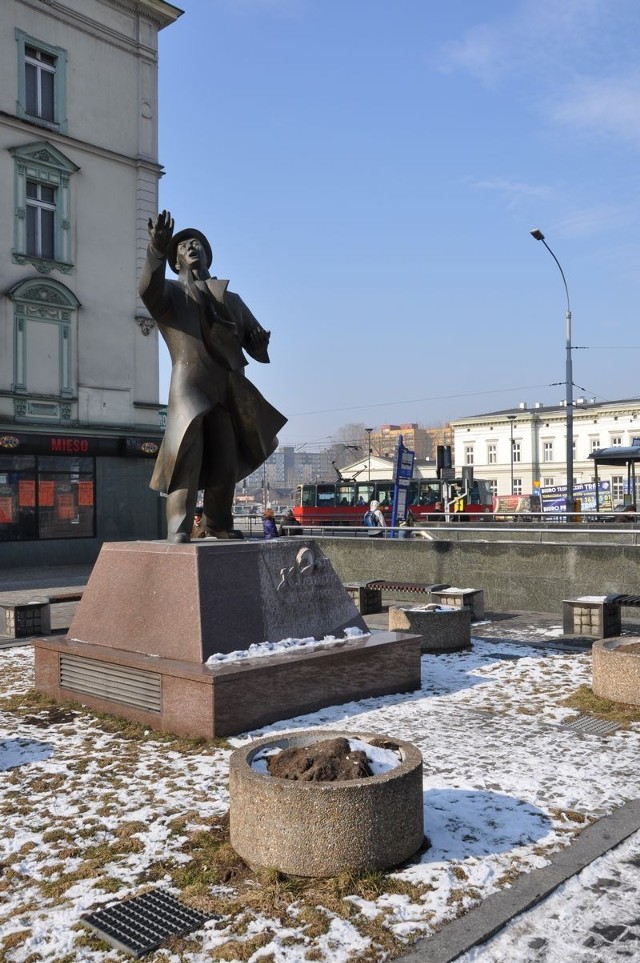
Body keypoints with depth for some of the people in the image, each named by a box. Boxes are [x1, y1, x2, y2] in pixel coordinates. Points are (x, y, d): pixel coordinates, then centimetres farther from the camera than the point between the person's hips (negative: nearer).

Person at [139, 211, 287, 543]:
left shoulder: (232, 300, 24)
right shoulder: (169, 293, 13)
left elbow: (257, 349, 18)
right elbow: (147, 288, -13)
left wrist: (260, 341, -7)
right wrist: (157, 250, -32)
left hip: (230, 392, 4)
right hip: (190, 384, -4)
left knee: (226, 463, 8)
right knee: (187, 457, -18)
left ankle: (218, 523, 24)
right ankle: (178, 531, -19)